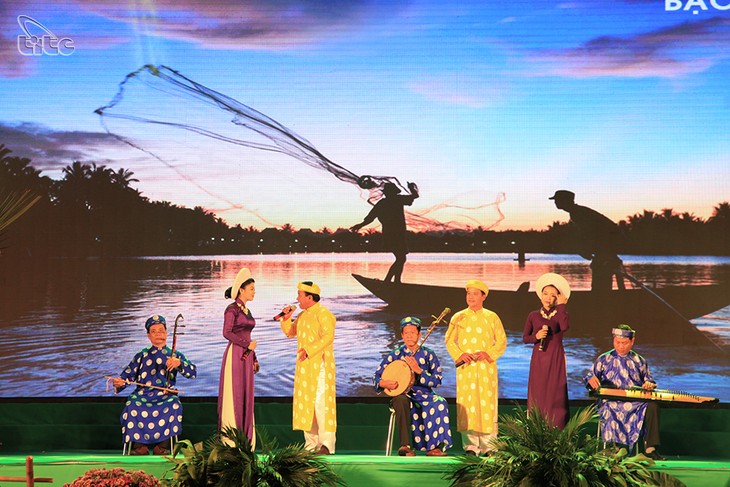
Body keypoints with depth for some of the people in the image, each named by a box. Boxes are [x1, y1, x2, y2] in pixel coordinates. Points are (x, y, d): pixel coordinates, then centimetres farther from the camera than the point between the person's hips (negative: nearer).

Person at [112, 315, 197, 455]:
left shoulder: (175, 355, 15)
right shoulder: (142, 355, 19)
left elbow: (192, 373, 0)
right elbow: (128, 375, 10)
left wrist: (179, 363, -21)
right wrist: (119, 382, -14)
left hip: (166, 396, -1)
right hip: (142, 394, 1)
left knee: (174, 406, -34)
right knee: (132, 406, -32)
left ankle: (162, 446, -20)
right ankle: (139, 445, -18)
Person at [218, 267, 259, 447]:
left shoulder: (247, 311, 16)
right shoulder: (232, 309, -8)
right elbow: (227, 333, -17)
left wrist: (254, 359, 18)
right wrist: (247, 344, -14)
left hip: (246, 358, 8)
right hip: (235, 355, -8)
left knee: (246, 397, 8)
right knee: (234, 396, -5)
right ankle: (230, 440, 0)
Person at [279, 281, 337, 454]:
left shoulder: (323, 313, -9)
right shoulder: (302, 315, 18)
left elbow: (328, 336, -19)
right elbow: (290, 332, 25)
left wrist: (309, 350, -23)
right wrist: (286, 318, 8)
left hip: (319, 364, -9)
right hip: (304, 366, 9)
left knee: (320, 403, -12)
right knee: (306, 403, 7)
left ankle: (327, 444, -10)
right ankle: (311, 444, 12)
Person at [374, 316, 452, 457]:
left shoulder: (428, 354, 6)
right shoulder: (395, 355, 8)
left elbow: (438, 380, -3)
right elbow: (376, 376, 9)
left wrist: (418, 370, -16)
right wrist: (383, 383, -14)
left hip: (423, 394, 1)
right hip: (402, 394, 0)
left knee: (439, 403, -31)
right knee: (402, 400, -37)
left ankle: (434, 446, -24)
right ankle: (405, 446, -39)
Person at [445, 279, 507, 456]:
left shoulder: (492, 317, 8)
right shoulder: (458, 318, 10)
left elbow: (502, 341, 7)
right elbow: (449, 340, 9)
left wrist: (488, 354, -10)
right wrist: (460, 355, -9)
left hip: (486, 367, 0)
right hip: (465, 368, 1)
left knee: (487, 403, -3)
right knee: (467, 403, -4)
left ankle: (488, 446, 3)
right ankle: (470, 446, 1)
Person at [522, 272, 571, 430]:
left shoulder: (560, 314, 2)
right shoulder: (533, 315, 7)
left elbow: (565, 327, -21)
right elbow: (525, 338, 10)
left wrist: (561, 305, -14)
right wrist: (536, 336, -11)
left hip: (555, 359, -1)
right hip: (538, 359, 1)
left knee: (555, 395, -3)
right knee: (537, 394, 1)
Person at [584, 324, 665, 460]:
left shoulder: (639, 361, 22)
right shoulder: (604, 359, 15)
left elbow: (649, 379, 24)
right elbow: (590, 375, 7)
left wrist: (649, 384, -3)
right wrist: (591, 379, -19)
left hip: (637, 402, 2)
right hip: (611, 401, -2)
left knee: (653, 405, -30)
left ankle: (650, 449, -26)